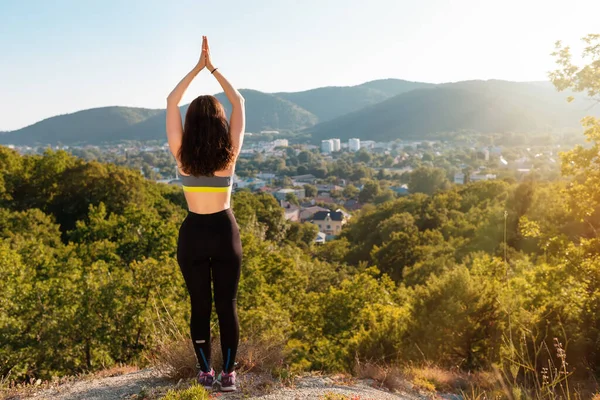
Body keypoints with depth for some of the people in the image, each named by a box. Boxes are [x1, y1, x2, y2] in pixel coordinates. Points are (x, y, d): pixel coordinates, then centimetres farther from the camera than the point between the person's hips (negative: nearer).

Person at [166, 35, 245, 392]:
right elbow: (239, 102, 2)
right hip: (224, 232, 0)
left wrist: (197, 67, 3)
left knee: (200, 305, 11)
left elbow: (172, 102, 1)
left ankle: (206, 372, 20)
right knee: (227, 304, 8)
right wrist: (213, 68, 4)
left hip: (193, 233, 1)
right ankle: (228, 373, 15)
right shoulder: (230, 153, -9)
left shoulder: (182, 154, -9)